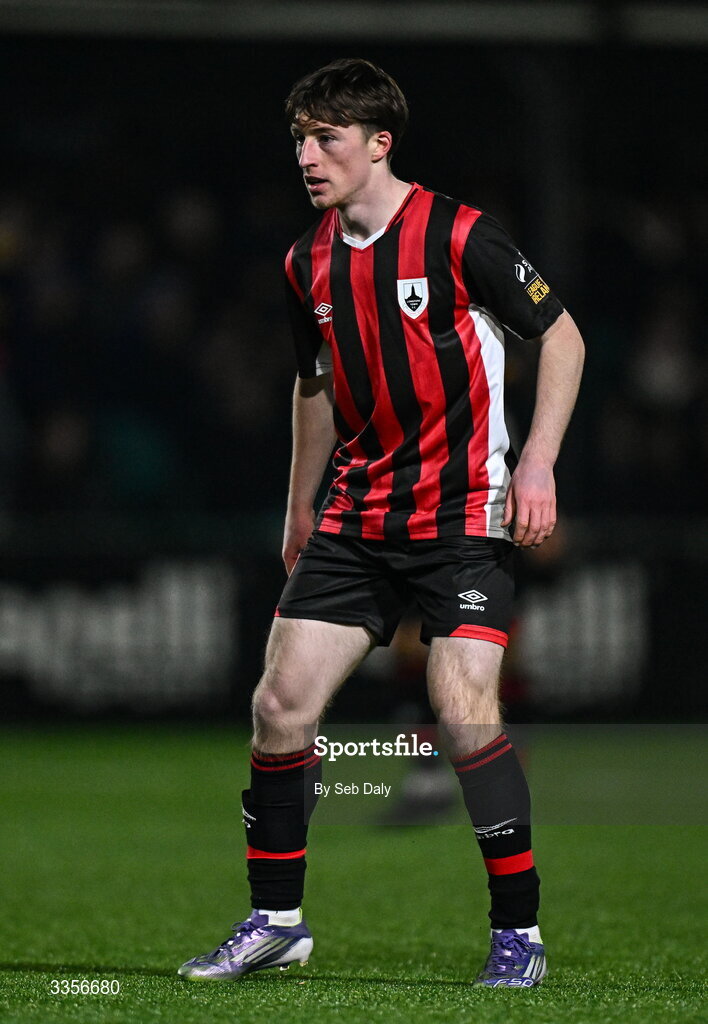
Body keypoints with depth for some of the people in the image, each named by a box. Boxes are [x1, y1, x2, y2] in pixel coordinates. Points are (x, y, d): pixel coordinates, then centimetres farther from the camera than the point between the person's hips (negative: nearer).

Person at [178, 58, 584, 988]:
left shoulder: (459, 237, -11)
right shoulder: (308, 264, 7)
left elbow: (560, 334, -5)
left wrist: (537, 462, -14)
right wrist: (300, 510, 25)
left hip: (464, 514, -6)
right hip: (357, 518, 6)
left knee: (465, 715, -17)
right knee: (281, 703, -1)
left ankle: (520, 933, -5)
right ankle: (276, 919, 13)